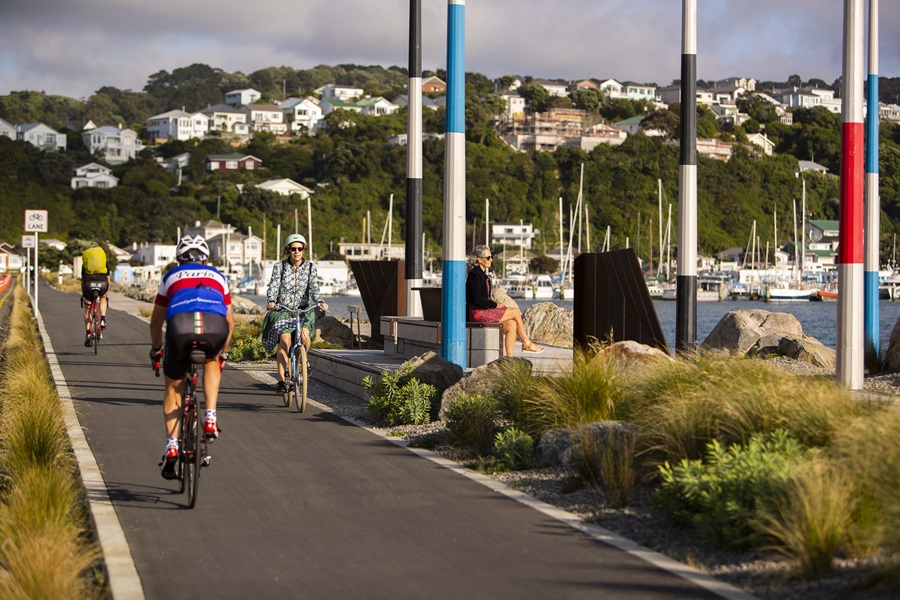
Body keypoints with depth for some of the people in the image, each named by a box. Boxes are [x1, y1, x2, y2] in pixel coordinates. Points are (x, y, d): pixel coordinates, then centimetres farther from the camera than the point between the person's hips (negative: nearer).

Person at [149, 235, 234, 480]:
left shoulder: (171, 277, 34)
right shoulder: (218, 277, 36)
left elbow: (156, 322, 40)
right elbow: (230, 322, 42)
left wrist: (156, 350, 57)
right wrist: (222, 353, 57)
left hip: (180, 325, -1)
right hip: (216, 325, 1)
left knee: (173, 387, 20)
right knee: (211, 362, 36)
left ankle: (172, 444, 7)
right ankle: (210, 417, 18)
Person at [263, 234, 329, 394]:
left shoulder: (310, 267, 5)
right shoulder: (279, 266, 2)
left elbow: (313, 287, -7)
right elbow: (273, 286, -8)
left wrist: (320, 301, -27)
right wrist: (271, 301, -29)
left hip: (303, 309, 1)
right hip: (282, 309, -1)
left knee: (305, 334, -27)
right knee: (285, 339, -24)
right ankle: (281, 380, -19)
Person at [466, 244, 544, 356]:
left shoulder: (482, 274, 16)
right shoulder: (475, 274, -14)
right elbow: (476, 299, -19)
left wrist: (495, 305, 5)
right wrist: (495, 305, -12)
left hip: (484, 310, 9)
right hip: (477, 313, -9)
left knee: (511, 324, -5)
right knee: (516, 312, -5)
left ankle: (509, 357, -7)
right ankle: (527, 344, 8)